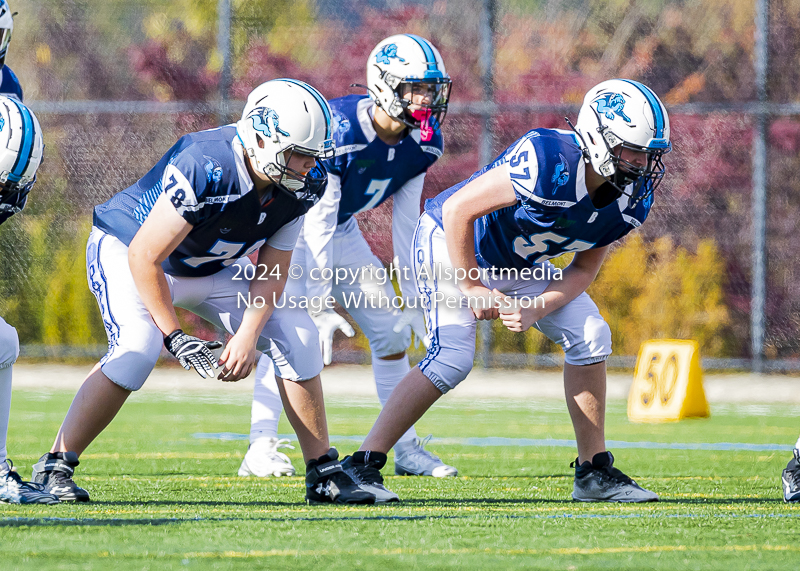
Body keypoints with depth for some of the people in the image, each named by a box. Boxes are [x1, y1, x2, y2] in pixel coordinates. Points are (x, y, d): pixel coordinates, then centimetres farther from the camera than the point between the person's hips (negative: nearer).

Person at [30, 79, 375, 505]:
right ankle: (53, 470, -19)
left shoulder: (301, 186, -17)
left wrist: (247, 336, -21)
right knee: (137, 348, -31)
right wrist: (174, 337, -27)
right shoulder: (204, 167, -38)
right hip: (126, 247, -6)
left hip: (209, 268, 7)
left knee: (296, 335, -6)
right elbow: (145, 257, -31)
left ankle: (324, 474, 6)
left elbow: (271, 273, -7)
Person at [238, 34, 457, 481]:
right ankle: (261, 448, -22)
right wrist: (320, 305, -33)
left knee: (392, 331, 4)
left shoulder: (422, 143, -13)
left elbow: (406, 222, -2)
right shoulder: (337, 131, -34)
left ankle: (407, 448, 15)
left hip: (343, 232, 7)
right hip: (293, 227, -7)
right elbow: (317, 222, -32)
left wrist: (413, 297, -1)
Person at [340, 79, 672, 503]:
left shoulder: (631, 197, -13)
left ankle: (594, 473, 6)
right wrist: (472, 287, -21)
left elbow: (585, 268, -2)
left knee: (589, 337, -4)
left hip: (516, 262, 7)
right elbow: (457, 210, -29)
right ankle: (361, 466, -16)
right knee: (452, 357, -22)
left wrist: (537, 309, -19)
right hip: (450, 242, -7)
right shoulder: (548, 162, -36)